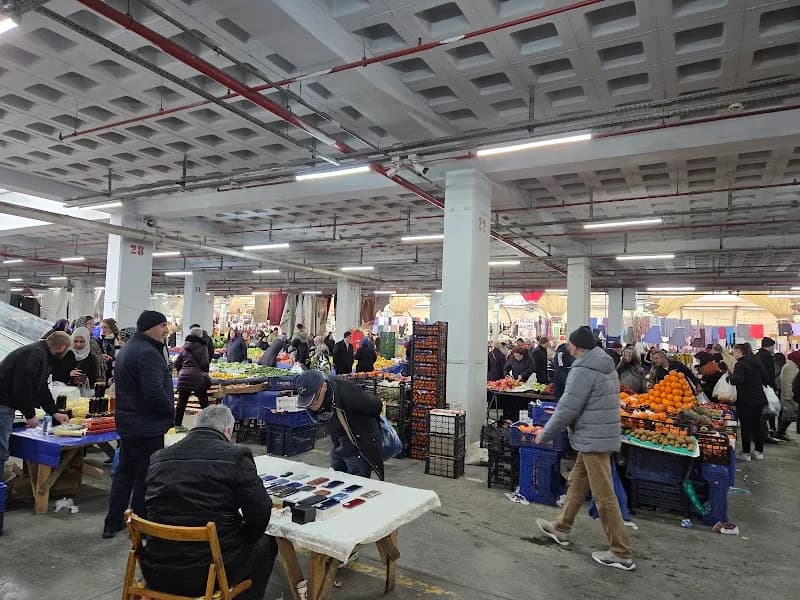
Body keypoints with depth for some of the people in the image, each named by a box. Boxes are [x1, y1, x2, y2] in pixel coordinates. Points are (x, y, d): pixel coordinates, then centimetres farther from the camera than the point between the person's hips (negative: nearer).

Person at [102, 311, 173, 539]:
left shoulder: (127, 349, 13)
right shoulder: (147, 353, -21)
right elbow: (155, 392, -29)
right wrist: (171, 411, -12)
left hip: (127, 423, 10)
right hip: (147, 426, -10)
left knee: (125, 472, 19)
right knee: (146, 477, 2)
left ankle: (113, 523, 29)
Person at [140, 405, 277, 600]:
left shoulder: (158, 457, 3)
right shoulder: (236, 456, -11)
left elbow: (145, 510, 13)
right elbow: (260, 512, -12)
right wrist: (244, 537, 11)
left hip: (156, 575, 5)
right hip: (210, 574, -5)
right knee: (266, 544, 23)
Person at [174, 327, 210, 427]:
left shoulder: (184, 347, 13)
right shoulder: (202, 347, -1)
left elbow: (177, 364, 13)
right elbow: (204, 364, -6)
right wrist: (205, 373, 13)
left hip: (183, 377, 4)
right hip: (197, 378, -4)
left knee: (181, 403, 10)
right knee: (204, 403, 5)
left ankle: (177, 424, 14)